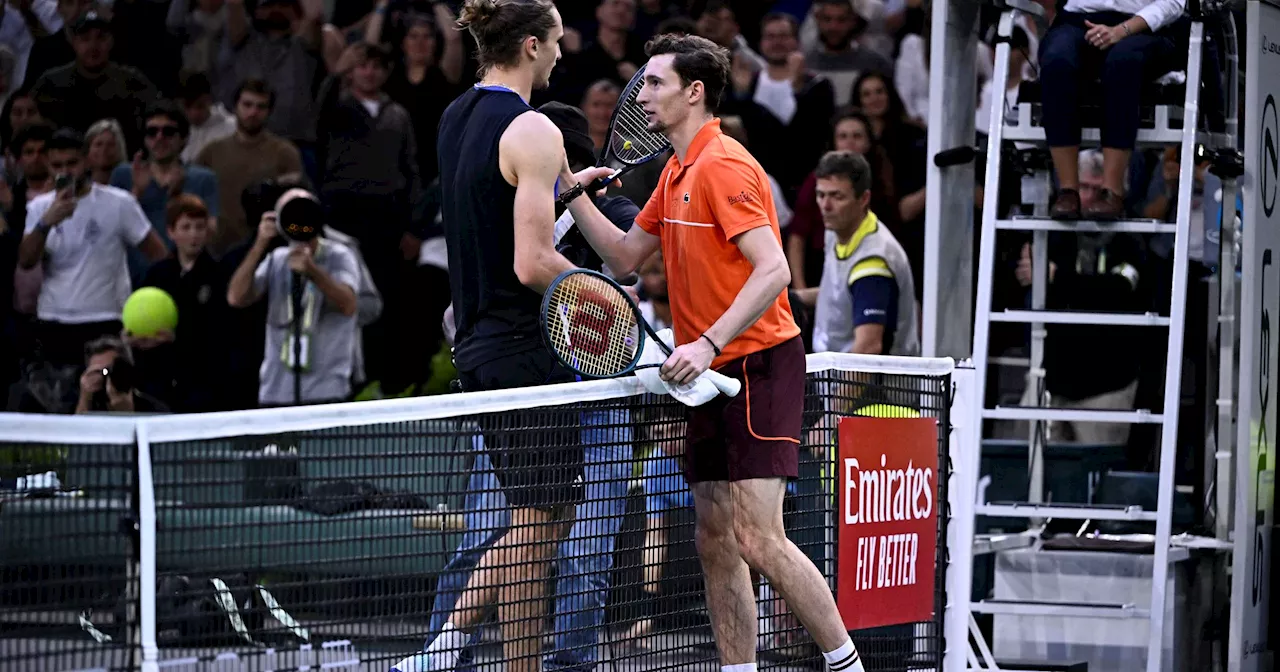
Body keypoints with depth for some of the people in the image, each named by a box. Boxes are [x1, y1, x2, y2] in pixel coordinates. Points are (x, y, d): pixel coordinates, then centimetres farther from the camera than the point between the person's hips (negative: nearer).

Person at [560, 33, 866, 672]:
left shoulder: (724, 166, -15)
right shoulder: (677, 173, 16)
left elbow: (773, 270, -23)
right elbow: (625, 254, 23)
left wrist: (709, 343, -31)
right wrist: (570, 188, 13)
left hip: (759, 363, -10)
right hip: (714, 377, 10)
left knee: (757, 537, -16)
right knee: (715, 542, 7)